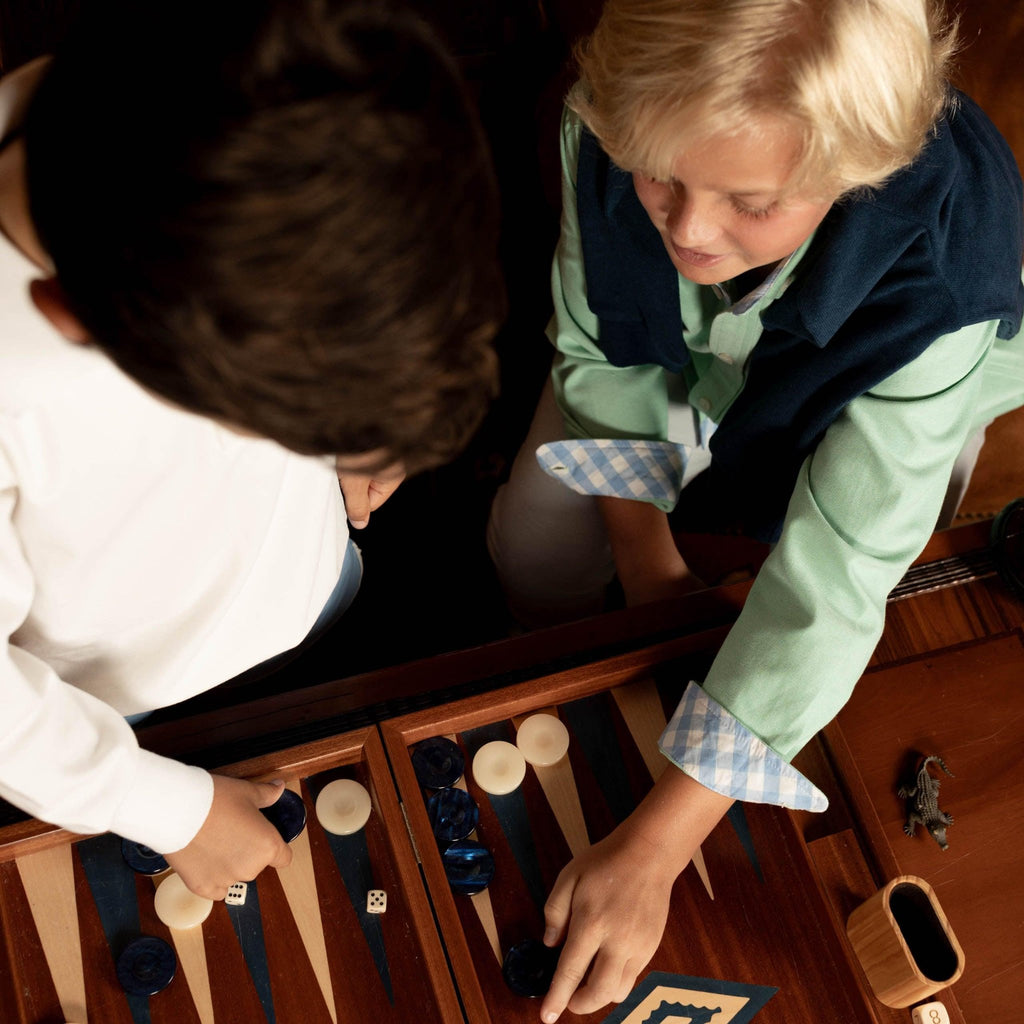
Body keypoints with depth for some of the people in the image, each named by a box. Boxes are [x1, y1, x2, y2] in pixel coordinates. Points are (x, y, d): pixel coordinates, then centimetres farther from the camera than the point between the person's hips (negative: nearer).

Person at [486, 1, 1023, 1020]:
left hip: (871, 396, -2)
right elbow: (601, 351, -17)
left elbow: (828, 587, -44)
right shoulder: (618, 123, -36)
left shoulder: (940, 278, -46)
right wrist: (645, 551, -15)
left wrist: (651, 852, -42)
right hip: (676, 361, 2)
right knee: (537, 549, -4)